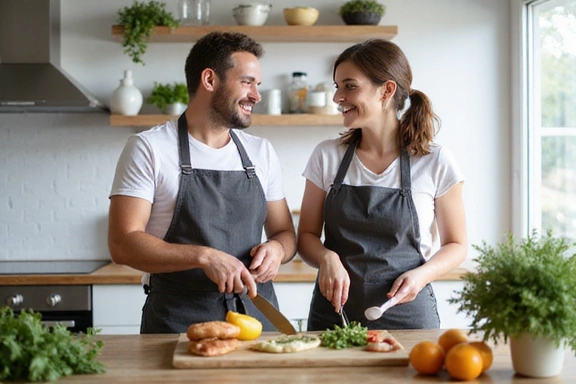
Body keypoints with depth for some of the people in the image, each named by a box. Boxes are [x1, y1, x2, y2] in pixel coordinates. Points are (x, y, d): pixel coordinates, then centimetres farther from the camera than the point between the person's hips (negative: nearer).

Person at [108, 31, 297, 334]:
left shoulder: (261, 152, 13)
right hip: (178, 323, -4)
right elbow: (122, 244, -9)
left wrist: (276, 248, -4)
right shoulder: (148, 149, -2)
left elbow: (285, 233, 19)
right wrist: (204, 257, -21)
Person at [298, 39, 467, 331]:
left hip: (407, 314, -2)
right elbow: (306, 235, 6)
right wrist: (327, 258, -15)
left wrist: (422, 275, -14)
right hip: (334, 314, 2)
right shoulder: (327, 156, 2)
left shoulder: (435, 162, -4)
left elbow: (455, 245, 5)